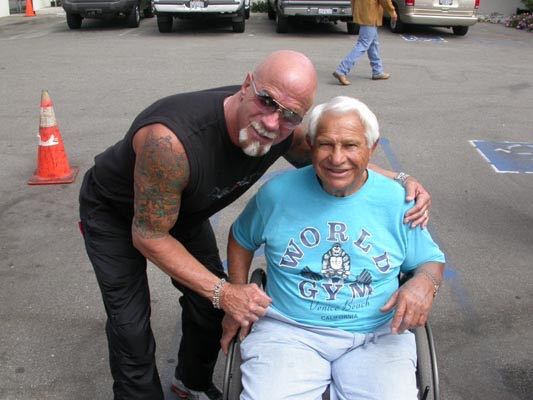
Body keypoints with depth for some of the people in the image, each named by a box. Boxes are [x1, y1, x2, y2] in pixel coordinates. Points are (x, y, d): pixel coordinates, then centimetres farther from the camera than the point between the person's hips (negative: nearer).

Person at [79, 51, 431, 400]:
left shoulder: (288, 131, -25)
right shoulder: (171, 140, -44)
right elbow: (149, 236, -31)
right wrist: (223, 292, -33)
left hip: (181, 207, 5)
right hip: (114, 214, -5)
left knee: (207, 301, 9)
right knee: (132, 326, -6)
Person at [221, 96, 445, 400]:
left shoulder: (396, 201, 0)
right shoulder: (278, 192, -1)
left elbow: (432, 260, 12)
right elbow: (241, 238, 17)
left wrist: (423, 283, -12)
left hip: (377, 336, 1)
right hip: (289, 331, 0)